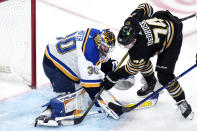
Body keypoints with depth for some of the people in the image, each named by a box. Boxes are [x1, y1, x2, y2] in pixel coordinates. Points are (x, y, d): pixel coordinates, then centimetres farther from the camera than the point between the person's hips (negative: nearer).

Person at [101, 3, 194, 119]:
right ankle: (151, 83, 33)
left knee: (164, 76, -14)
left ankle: (182, 103, 4)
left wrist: (112, 78, -14)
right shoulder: (130, 22, -22)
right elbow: (146, 7, -4)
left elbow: (132, 69, -21)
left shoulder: (139, 50, -37)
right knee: (141, 60, 8)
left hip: (173, 39, -9)